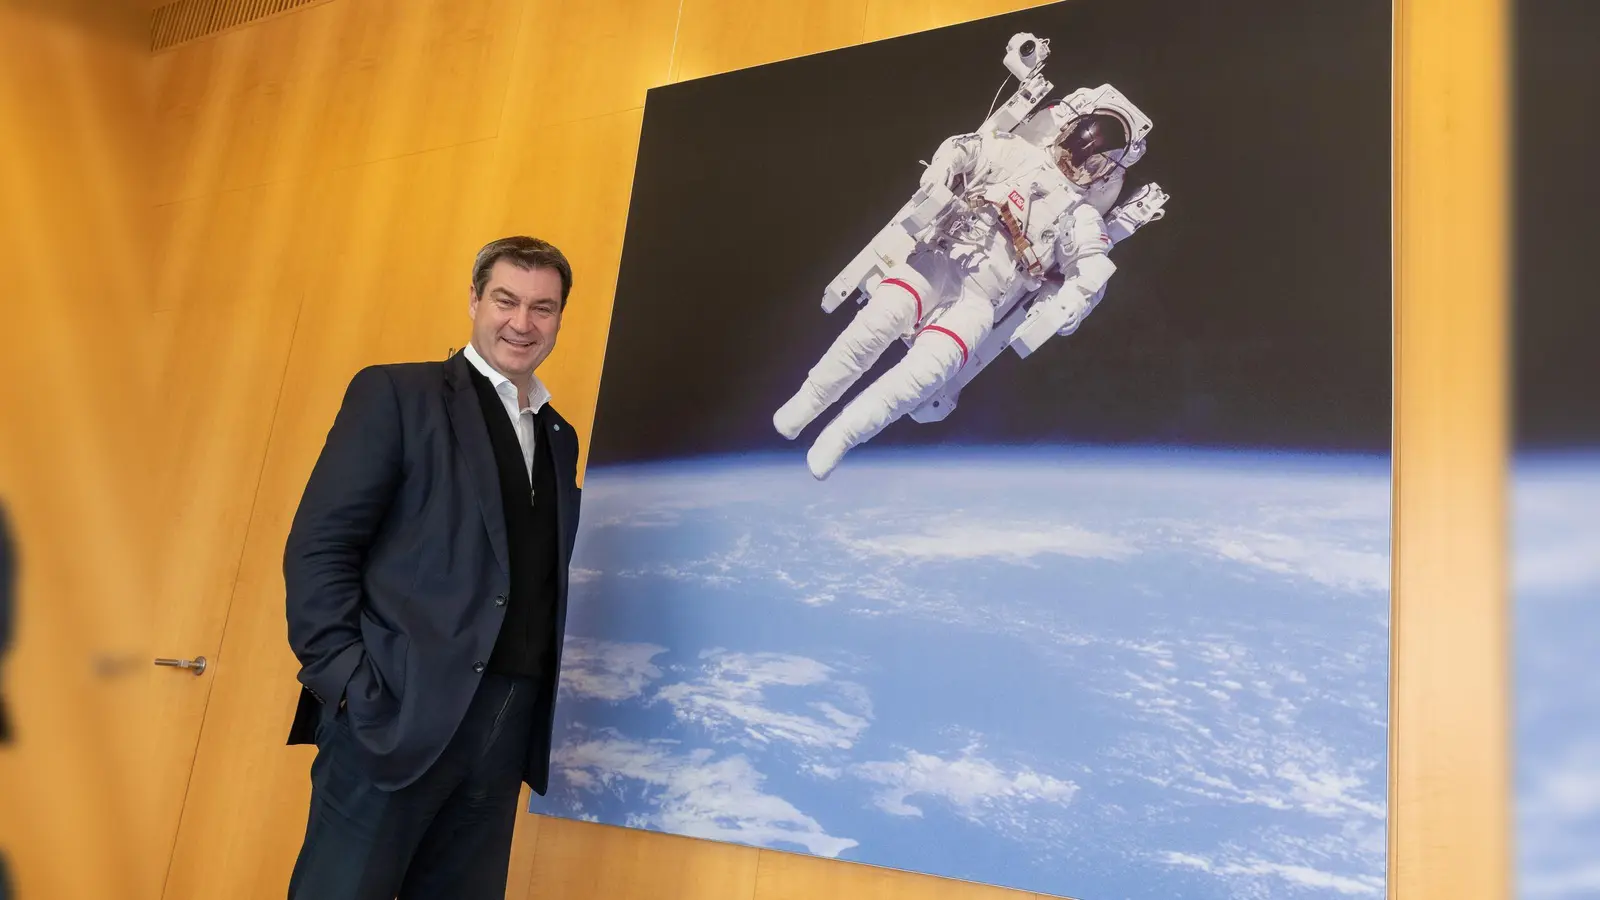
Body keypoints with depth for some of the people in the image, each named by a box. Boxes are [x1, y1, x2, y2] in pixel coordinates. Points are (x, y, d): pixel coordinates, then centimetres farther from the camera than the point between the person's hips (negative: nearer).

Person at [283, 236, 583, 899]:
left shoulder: (560, 438, 16)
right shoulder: (396, 395, 0)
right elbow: (317, 547, -7)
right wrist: (346, 684, -15)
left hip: (507, 729, 5)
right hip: (396, 714, -5)